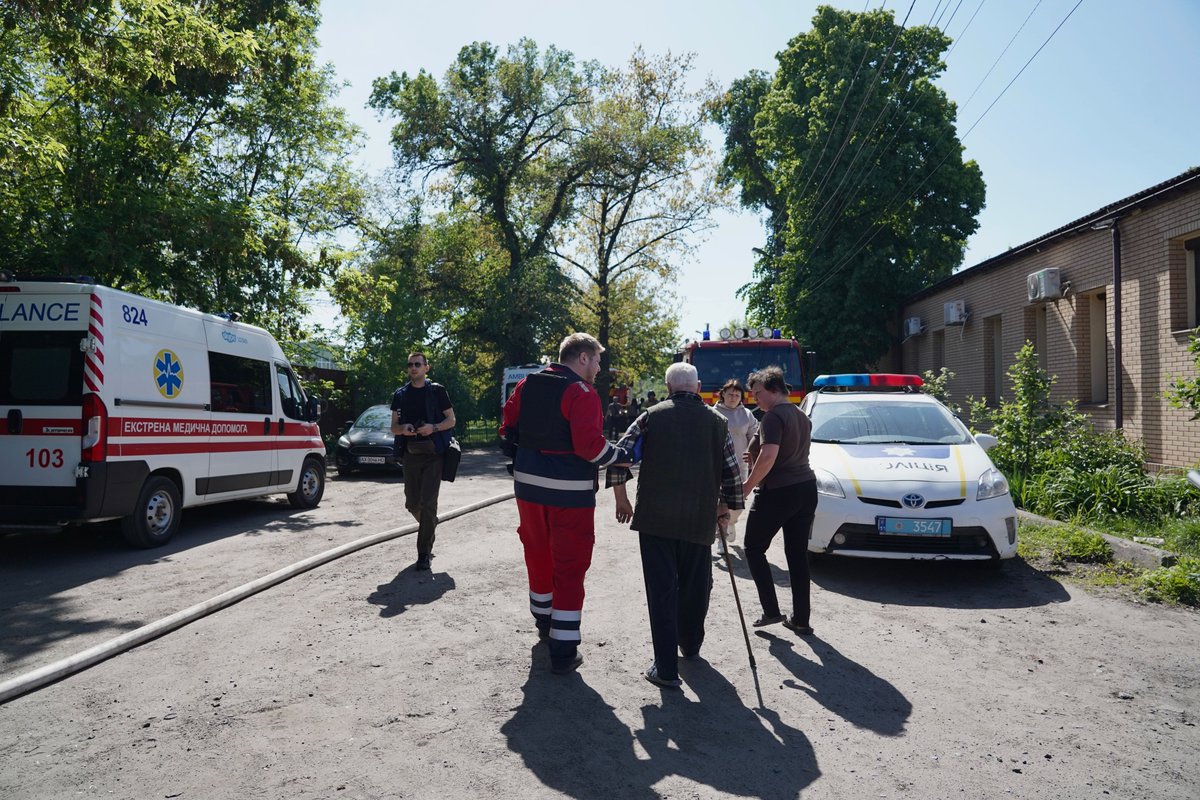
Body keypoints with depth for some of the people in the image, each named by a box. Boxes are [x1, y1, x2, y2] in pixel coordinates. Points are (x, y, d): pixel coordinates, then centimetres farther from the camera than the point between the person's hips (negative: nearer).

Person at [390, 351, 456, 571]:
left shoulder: (437, 391, 1)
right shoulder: (400, 395, 11)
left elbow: (451, 420, 2)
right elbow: (393, 427, 12)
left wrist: (433, 427, -17)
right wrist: (403, 429, -11)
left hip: (433, 455, -4)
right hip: (410, 454, 4)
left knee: (428, 503, -9)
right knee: (412, 503, 8)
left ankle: (424, 553, -4)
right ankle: (430, 527, 39)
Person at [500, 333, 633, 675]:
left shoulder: (527, 384, 7)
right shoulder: (582, 392, -15)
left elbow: (508, 427, 11)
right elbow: (590, 445, -23)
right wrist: (622, 455, -8)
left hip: (529, 484, 7)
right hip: (570, 490, -7)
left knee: (538, 554, 23)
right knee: (570, 566, 1)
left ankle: (544, 621, 42)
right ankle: (563, 652, 3)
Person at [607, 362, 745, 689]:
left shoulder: (652, 416, 1)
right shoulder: (717, 423, 7)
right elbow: (732, 471, 8)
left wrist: (621, 499, 6)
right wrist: (726, 505, 24)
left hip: (654, 518, -2)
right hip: (699, 521, 2)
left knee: (661, 590, 1)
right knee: (695, 586, 19)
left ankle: (666, 668, 0)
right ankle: (690, 645, 39)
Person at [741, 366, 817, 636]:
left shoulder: (773, 416, -14)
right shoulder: (802, 417, 15)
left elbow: (769, 455, -26)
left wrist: (747, 487, -18)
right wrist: (755, 458, 19)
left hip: (778, 492, -8)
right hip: (806, 488, 8)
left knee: (754, 548, 8)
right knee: (798, 555, 11)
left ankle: (771, 611, 3)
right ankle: (801, 620, 16)